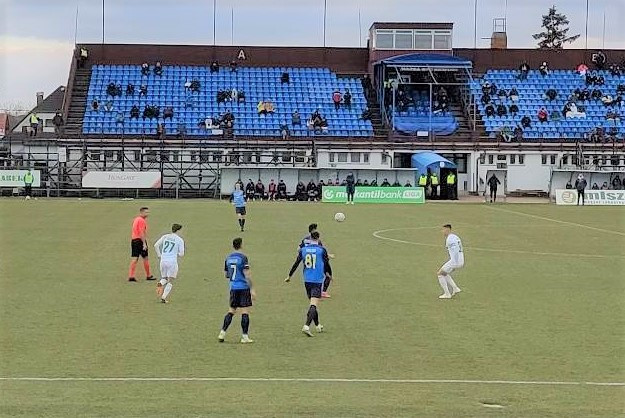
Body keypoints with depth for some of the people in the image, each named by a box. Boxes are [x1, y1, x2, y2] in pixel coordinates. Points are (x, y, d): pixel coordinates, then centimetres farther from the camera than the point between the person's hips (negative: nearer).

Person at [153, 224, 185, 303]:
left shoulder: (165, 237, 8)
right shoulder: (180, 240, -2)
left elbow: (156, 245, 2)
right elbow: (181, 254, -3)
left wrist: (159, 255, 12)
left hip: (163, 260, 4)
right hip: (173, 262, -4)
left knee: (164, 278, 22)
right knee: (170, 281, 6)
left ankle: (160, 283, -12)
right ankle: (163, 298, -7)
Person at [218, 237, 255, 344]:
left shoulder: (228, 258, 8)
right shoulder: (243, 257, -11)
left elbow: (226, 275, 16)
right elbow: (247, 275, -15)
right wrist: (252, 289, -12)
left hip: (233, 288, 6)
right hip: (244, 287, -6)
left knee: (231, 311, 14)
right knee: (245, 312, -1)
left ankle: (222, 333, 9)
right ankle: (245, 336, -1)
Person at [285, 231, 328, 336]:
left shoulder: (303, 250, 3)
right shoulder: (322, 250, -8)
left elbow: (296, 264, 7)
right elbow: (327, 264, 1)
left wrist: (289, 276, 17)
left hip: (307, 280, 5)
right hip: (318, 280, -5)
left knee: (313, 303, 19)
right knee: (314, 305, -10)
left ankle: (318, 326, 31)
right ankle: (306, 326, -25)